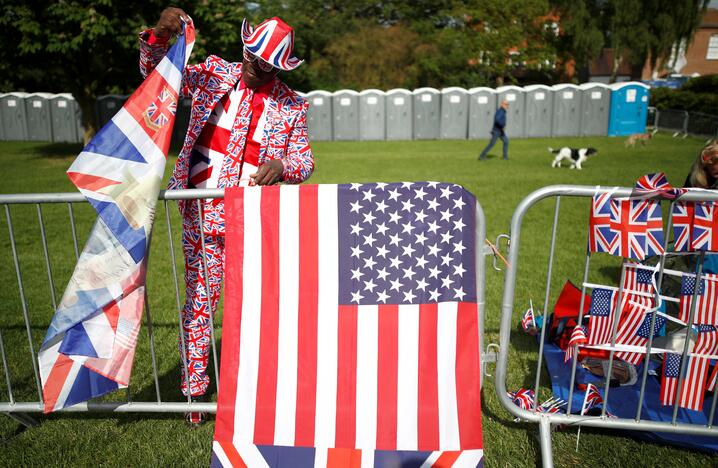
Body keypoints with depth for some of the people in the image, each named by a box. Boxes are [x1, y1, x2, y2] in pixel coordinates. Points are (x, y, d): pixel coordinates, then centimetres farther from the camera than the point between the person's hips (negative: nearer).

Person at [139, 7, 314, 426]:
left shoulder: (292, 106, 4)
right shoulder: (215, 73, 6)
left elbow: (305, 161, 6)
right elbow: (155, 73, 12)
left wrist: (282, 165, -17)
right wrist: (159, 35, -7)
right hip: (202, 211, 0)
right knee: (200, 299, 5)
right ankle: (194, 391, 20)